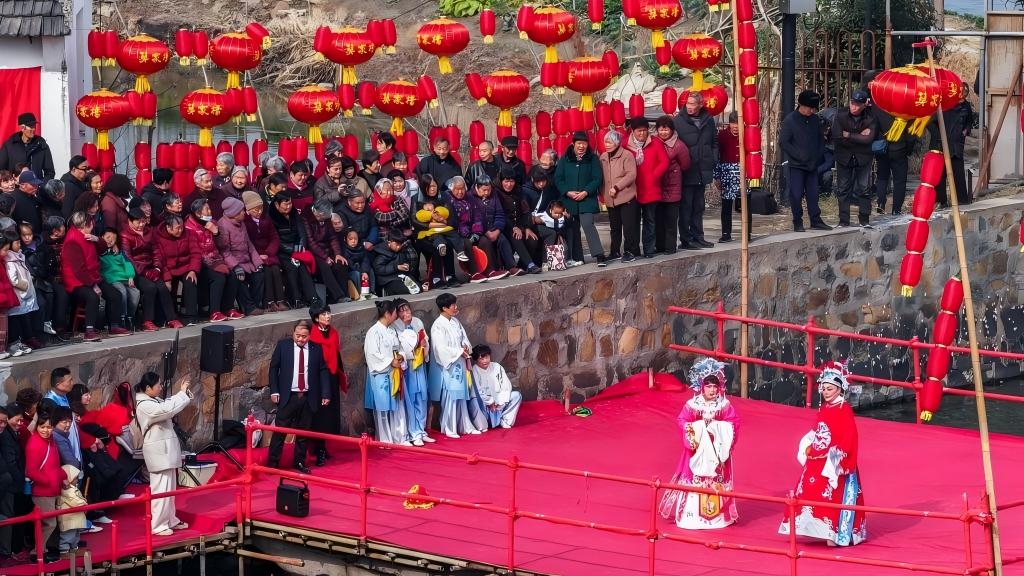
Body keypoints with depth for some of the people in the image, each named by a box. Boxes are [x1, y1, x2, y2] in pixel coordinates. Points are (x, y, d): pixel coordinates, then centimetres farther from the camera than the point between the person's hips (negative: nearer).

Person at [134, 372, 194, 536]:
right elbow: (168, 409, -28)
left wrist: (182, 392, 6)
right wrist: (182, 393, -19)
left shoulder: (155, 401, 11)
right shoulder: (144, 405, -19)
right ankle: (157, 526, -4)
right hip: (158, 451, -10)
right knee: (161, 488, -8)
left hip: (166, 449, 10)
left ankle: (170, 520, 26)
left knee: (170, 487, 17)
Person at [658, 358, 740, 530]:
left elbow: (733, 422, -2)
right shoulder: (692, 405, -7)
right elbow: (682, 422, -7)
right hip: (698, 450, -1)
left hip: (717, 451, 1)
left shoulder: (725, 405, -3)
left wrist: (717, 427, -15)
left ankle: (718, 514, 16)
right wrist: (701, 425, -15)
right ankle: (692, 514, 8)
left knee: (717, 482, 7)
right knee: (695, 480, 2)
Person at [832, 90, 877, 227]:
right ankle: (844, 220, 9)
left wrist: (848, 135, -18)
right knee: (843, 189, 3)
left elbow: (869, 138, -21)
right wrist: (859, 137, -15)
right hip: (844, 158, 0)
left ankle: (864, 219, 10)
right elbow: (837, 138, -17)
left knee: (864, 188, 1)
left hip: (863, 158, 0)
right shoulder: (841, 116, -9)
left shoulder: (870, 119, -8)